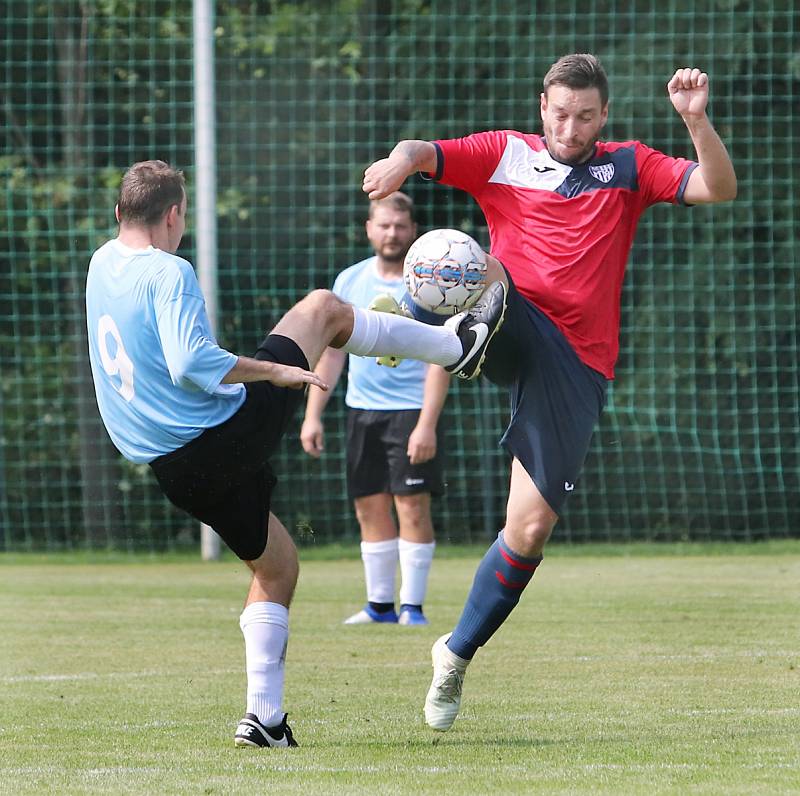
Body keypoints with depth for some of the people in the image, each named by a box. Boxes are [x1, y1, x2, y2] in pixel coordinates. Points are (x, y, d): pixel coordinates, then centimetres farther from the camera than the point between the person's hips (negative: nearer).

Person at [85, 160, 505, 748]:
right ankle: (457, 345, 30)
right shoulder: (169, 273, -18)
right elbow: (190, 363, -30)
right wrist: (276, 371, -21)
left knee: (275, 564, 24)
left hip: (174, 469, 8)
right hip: (227, 432, -7)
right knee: (323, 308, 14)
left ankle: (265, 716, 13)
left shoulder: (102, 264, 8)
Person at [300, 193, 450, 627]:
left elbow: (439, 359, -11)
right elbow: (331, 350, 13)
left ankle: (412, 606, -4)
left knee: (412, 506, -9)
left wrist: (427, 425, -19)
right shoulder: (350, 281, 8)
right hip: (361, 408, 5)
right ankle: (379, 604, 12)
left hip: (410, 411, -5)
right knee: (370, 508, 5)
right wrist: (313, 415, 7)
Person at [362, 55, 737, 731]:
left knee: (531, 529, -1)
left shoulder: (629, 167, 13)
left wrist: (697, 121, -16)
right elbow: (423, 154, -3)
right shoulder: (505, 155, 12)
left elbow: (719, 189, 1)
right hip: (515, 330, 0)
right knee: (476, 266, -35)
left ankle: (458, 653, 14)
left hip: (577, 363, 0)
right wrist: (400, 161, -28)